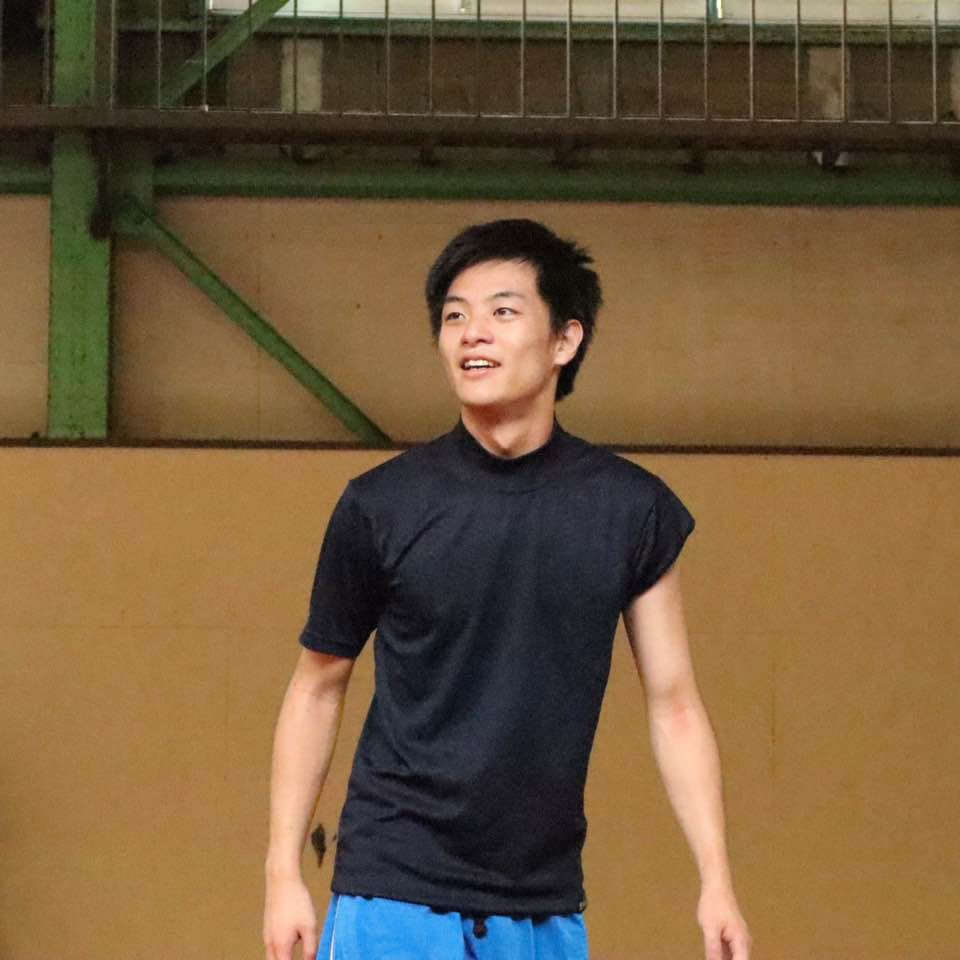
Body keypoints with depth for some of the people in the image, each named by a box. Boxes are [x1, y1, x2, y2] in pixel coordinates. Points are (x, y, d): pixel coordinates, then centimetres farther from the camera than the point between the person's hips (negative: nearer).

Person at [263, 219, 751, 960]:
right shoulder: (380, 505, -3)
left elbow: (674, 705, 4)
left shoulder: (633, 509, 1)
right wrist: (284, 871, 0)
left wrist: (716, 881, -2)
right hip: (394, 897, -2)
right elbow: (319, 686, 5)